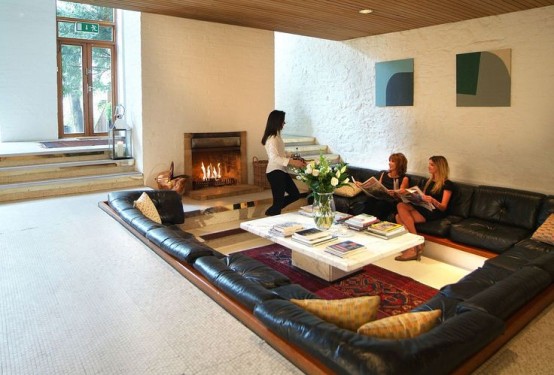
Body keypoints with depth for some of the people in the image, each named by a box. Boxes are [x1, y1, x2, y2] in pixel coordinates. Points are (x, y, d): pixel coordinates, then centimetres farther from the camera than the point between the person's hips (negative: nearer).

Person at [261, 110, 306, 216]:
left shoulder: (277, 136, 12)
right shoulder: (272, 138, -18)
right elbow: (274, 158, -29)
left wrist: (294, 159, 9)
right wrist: (291, 162, -33)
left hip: (281, 171, 10)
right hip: (275, 172, -10)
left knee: (295, 194, 16)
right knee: (278, 200, -3)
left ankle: (272, 211, 24)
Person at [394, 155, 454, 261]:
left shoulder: (447, 184, 0)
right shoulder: (429, 181, 24)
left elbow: (443, 207, -9)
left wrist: (433, 201, -30)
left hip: (434, 213, -7)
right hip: (423, 208, 7)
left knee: (401, 218, -27)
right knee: (401, 205, -24)